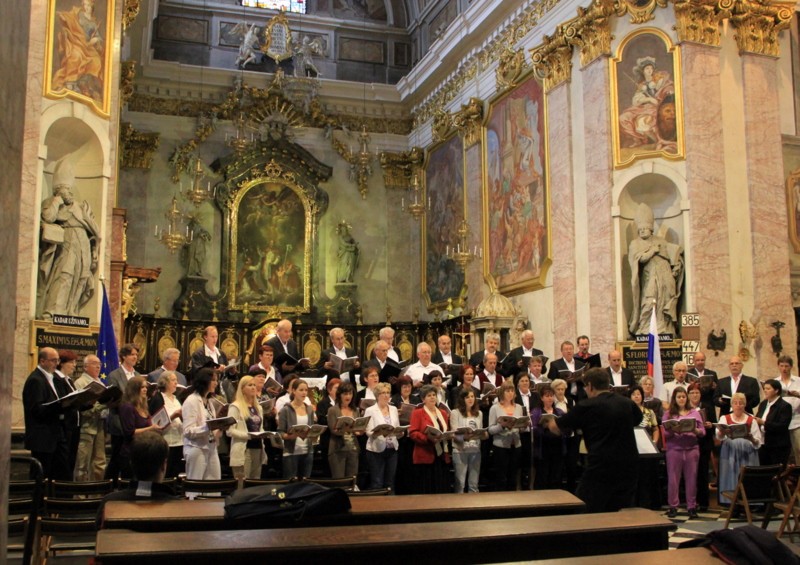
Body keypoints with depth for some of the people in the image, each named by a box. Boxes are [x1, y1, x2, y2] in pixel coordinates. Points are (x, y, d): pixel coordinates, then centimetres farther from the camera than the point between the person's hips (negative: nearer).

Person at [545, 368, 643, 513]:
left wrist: (550, 422, 25)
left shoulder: (587, 406, -6)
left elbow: (555, 428, 3)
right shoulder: (627, 403, 7)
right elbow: (638, 418, 32)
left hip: (600, 468, -5)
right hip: (627, 467, 5)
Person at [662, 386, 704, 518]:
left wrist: (695, 430, -14)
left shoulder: (694, 413, 12)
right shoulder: (668, 413, 7)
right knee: (673, 478, 1)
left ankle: (692, 507, 10)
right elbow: (664, 433, 1)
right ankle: (673, 506, 9)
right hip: (674, 448, -1)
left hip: (692, 448, 1)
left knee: (691, 478, 3)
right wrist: (672, 431, -18)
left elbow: (703, 432, 6)